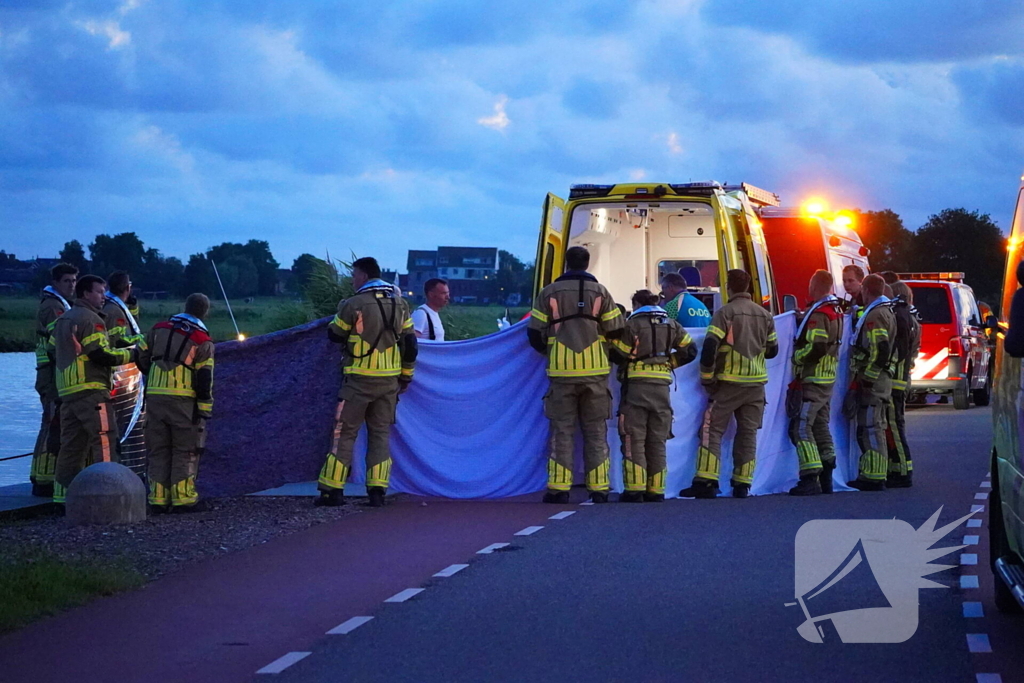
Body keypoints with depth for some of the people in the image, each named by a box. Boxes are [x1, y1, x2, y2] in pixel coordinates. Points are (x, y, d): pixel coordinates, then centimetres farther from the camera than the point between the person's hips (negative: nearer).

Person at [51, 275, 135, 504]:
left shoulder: (62, 321, 20)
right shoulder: (90, 319, -9)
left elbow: (54, 353, 23)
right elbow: (101, 354, -15)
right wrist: (131, 354, -6)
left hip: (66, 391, 9)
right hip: (91, 390, -9)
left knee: (71, 444, 10)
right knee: (105, 438, -8)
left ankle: (63, 494, 10)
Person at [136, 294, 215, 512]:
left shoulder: (159, 329, 11)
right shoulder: (202, 341, -1)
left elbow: (142, 359, 16)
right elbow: (205, 379, -5)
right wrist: (205, 410, -3)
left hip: (155, 396, 4)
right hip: (183, 401, -4)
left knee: (158, 449, 10)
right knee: (185, 450, 3)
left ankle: (158, 498, 8)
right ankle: (183, 497, -1)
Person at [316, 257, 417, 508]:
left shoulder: (354, 304, -11)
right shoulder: (400, 304, 5)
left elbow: (335, 335, 2)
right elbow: (410, 344, 8)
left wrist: (341, 313, 20)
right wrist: (406, 375, 18)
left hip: (359, 380, -4)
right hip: (389, 381, 4)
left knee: (344, 433, 2)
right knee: (380, 434, 11)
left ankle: (332, 490, 1)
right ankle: (377, 491, 5)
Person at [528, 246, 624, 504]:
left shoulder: (549, 293, 2)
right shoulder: (599, 292, 4)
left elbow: (535, 334, 2)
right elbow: (616, 332, 2)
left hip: (562, 371, -1)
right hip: (595, 371, 1)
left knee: (562, 430, 3)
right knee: (596, 432, 7)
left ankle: (558, 488, -2)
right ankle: (599, 489, 5)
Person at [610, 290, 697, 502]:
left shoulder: (632, 324, -2)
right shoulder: (671, 325, 13)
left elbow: (617, 354, -6)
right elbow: (690, 350, 14)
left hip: (636, 384, -4)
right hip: (662, 388, 4)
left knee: (634, 440, -3)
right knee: (657, 442, 10)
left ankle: (635, 490, -11)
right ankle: (656, 491, 8)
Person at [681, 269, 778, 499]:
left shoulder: (724, 313, -9)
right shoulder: (765, 316, 8)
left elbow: (710, 347, -16)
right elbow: (772, 349, 16)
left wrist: (707, 379, -7)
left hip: (729, 383, -5)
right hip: (756, 384, 5)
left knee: (712, 430, -1)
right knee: (748, 433, 10)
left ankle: (706, 482, -10)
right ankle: (742, 484, 10)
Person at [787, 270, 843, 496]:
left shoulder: (818, 314, -18)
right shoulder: (836, 312, 13)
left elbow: (816, 348, -25)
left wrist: (796, 356, -9)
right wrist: (802, 318, 17)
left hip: (812, 381, -10)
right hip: (828, 380, 10)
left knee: (801, 428, -11)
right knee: (820, 427, 14)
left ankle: (810, 479, -18)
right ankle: (825, 478, 15)